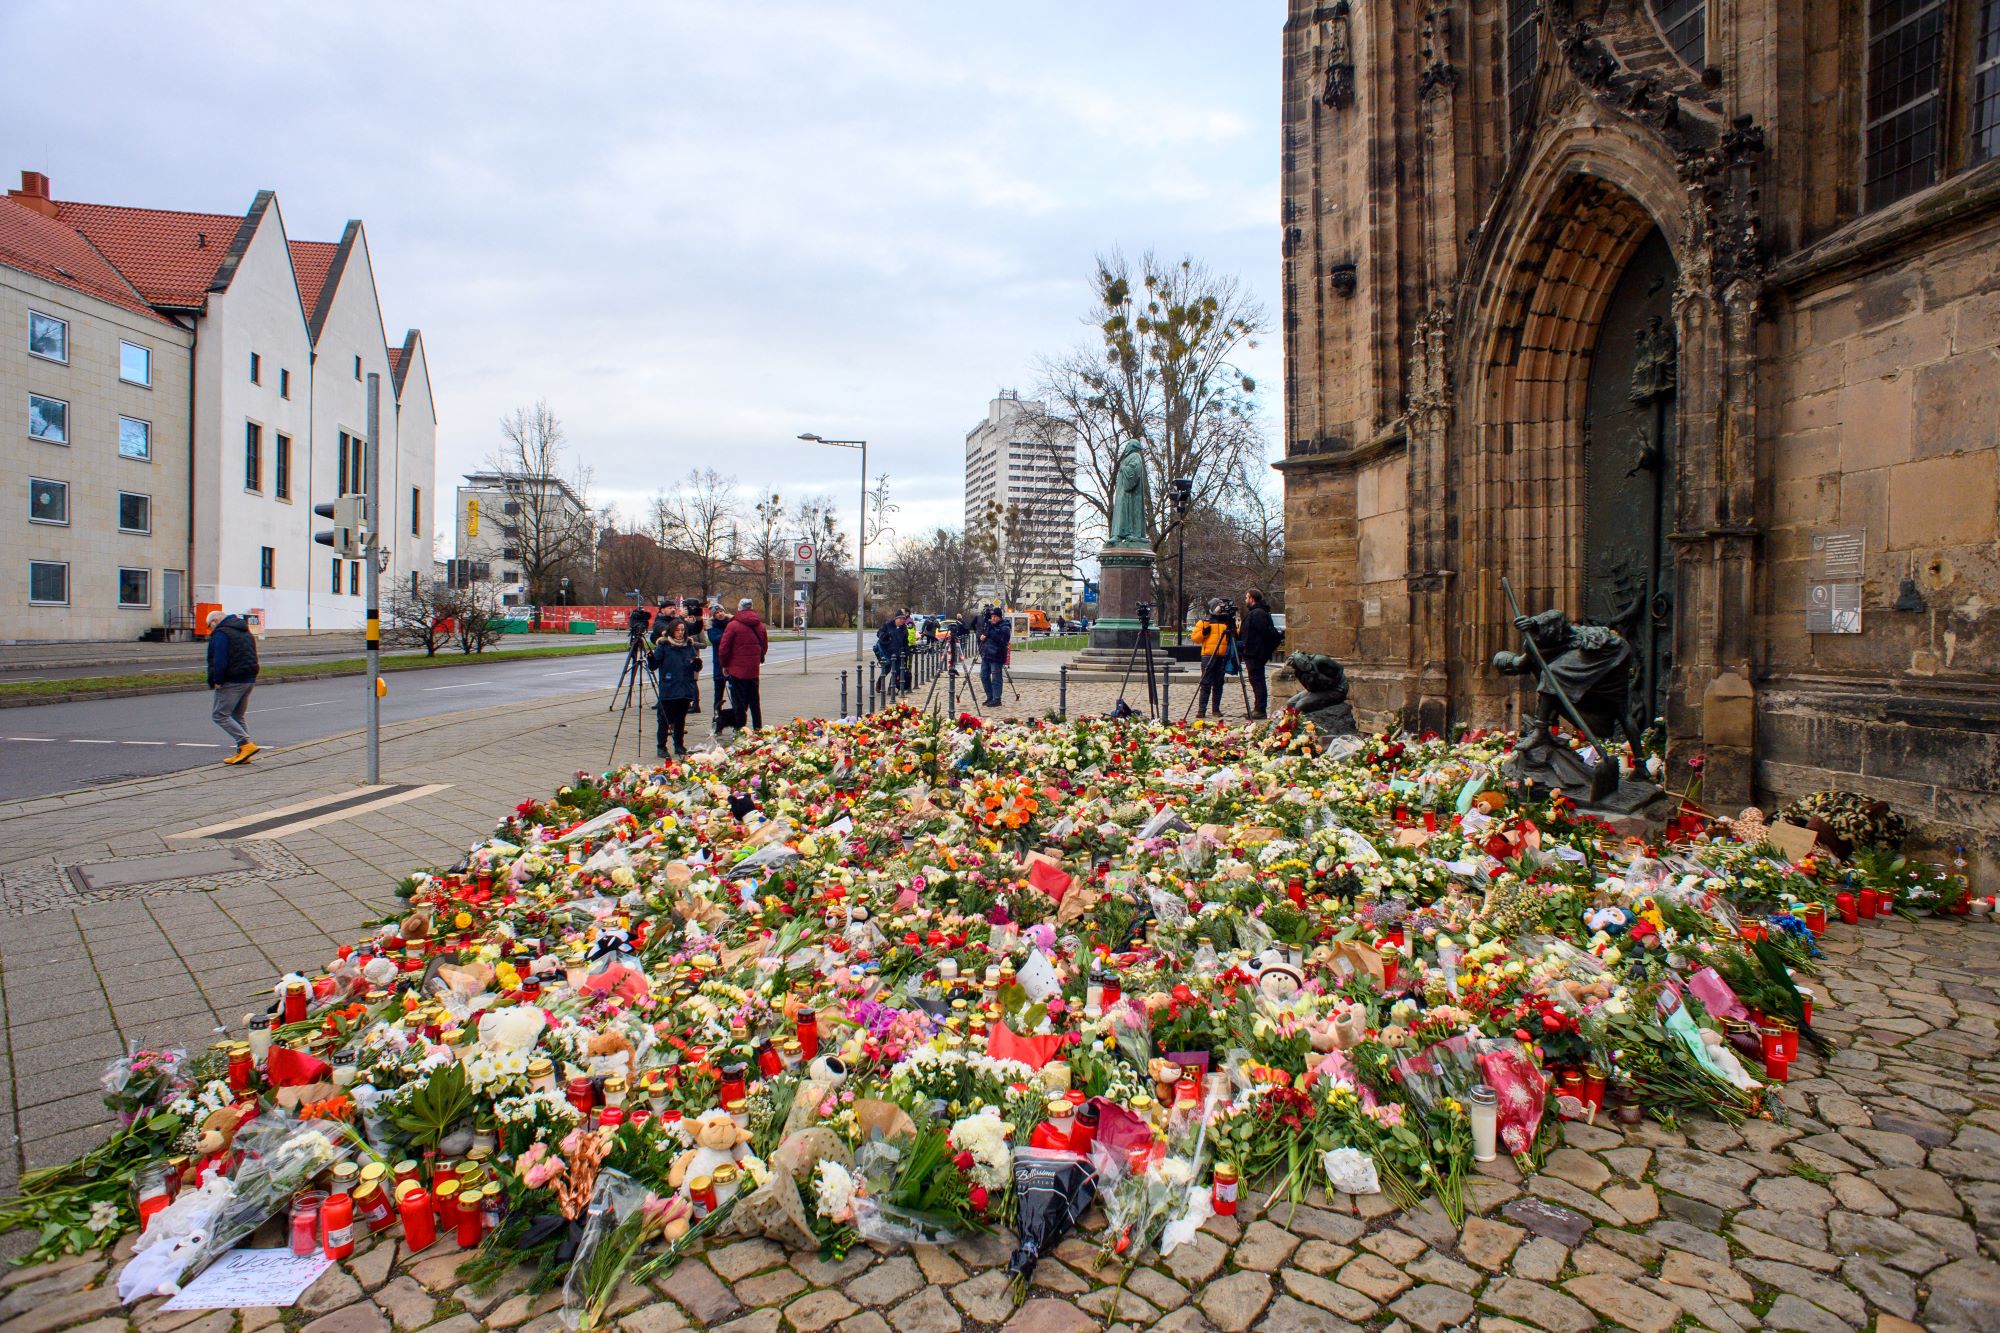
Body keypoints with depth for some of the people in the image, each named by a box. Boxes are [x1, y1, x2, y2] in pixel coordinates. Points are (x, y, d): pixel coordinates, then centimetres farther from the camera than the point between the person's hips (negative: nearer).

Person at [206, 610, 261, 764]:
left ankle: (247, 744, -15)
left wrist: (217, 681, -12)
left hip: (231, 682, -9)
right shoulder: (246, 632, 19)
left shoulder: (220, 634, -9)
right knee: (238, 717, 14)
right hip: (250, 680, 9)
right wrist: (250, 677, 17)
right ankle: (243, 752, 10)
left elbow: (219, 661, -18)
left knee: (220, 715, -4)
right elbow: (253, 658, 21)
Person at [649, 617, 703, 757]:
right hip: (668, 690, -3)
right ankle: (661, 747, 11)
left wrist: (697, 662, -8)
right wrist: (651, 657, -24)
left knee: (681, 719, 11)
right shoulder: (663, 645, -2)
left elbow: (696, 667, 13)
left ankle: (679, 745, 22)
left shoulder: (689, 645, 9)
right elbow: (654, 665, -5)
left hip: (685, 689, 3)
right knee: (665, 719, 2)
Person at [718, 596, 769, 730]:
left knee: (739, 703, 2)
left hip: (737, 670, -5)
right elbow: (765, 647, 13)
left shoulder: (733, 625, -12)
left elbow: (723, 649, -10)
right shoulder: (760, 626, 4)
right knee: (754, 702, 15)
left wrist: (725, 665, 3)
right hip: (754, 670, 5)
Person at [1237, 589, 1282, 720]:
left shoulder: (1257, 613, -15)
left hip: (1254, 654, -11)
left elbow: (1266, 632, -22)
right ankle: (1259, 709, 16)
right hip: (1255, 653, 11)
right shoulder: (1254, 613, 18)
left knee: (1257, 680, -8)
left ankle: (1260, 710, -7)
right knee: (1257, 681, 12)